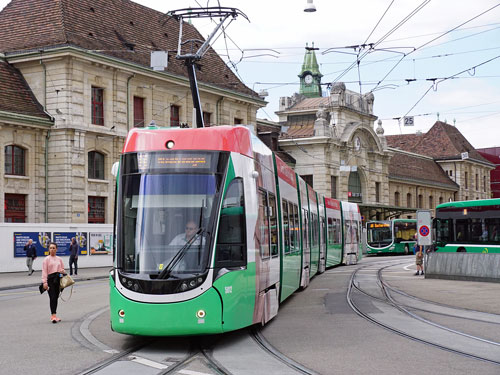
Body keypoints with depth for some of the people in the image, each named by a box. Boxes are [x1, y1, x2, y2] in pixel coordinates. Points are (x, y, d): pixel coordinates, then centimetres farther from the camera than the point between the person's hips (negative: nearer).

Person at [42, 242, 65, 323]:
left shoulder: (59, 259, 12)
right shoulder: (46, 259, -2)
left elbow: (62, 268, 22)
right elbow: (44, 271, -7)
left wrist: (62, 271, -3)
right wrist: (44, 282, -15)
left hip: (58, 279, 5)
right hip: (50, 279, -5)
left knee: (56, 297, 9)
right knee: (52, 297, -11)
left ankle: (53, 315, 18)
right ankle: (53, 315, -15)